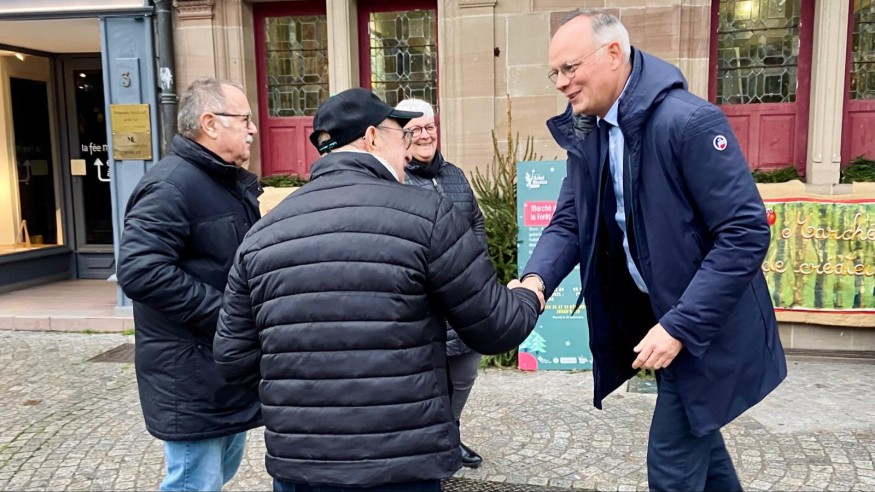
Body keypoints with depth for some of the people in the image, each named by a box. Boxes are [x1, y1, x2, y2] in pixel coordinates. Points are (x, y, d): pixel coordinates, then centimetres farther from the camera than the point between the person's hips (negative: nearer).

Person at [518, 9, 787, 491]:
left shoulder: (689, 121, -24)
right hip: (655, 315, 7)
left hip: (705, 326, -7)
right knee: (696, 442, 24)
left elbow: (745, 233, -24)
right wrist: (536, 279, -19)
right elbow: (569, 223, 2)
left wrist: (680, 327, -25)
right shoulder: (586, 133, 0)